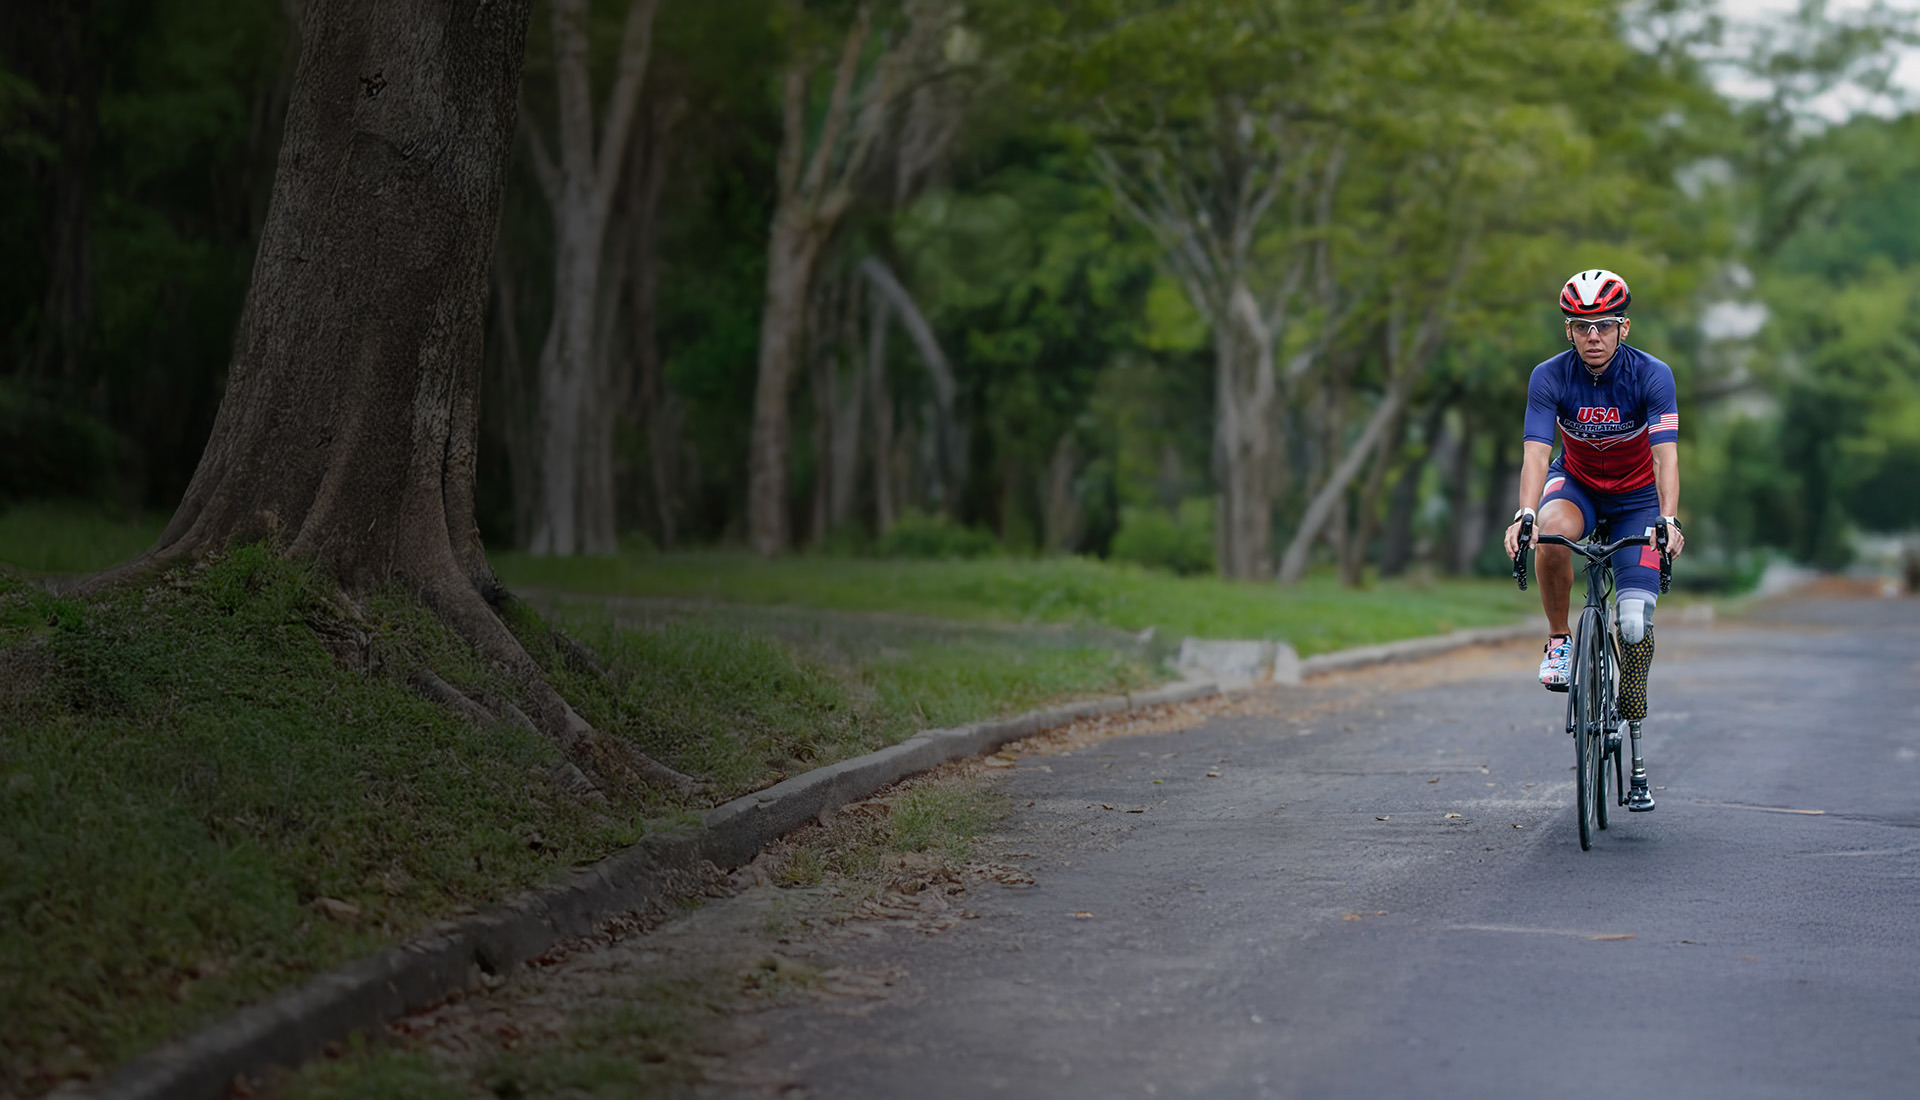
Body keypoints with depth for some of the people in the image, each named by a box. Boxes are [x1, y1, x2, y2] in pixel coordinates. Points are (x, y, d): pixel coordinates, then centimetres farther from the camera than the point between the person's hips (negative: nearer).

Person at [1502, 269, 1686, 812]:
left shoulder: (1652, 375, -23)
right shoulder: (1550, 378, -21)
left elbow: (1665, 455, -31)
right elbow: (1536, 453, -30)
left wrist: (1668, 519, -47)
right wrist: (1525, 512, -48)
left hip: (1636, 496, 0)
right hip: (1576, 484, 1)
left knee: (1636, 623, -11)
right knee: (1551, 536, -37)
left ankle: (1636, 750, 4)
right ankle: (1558, 640, -13)